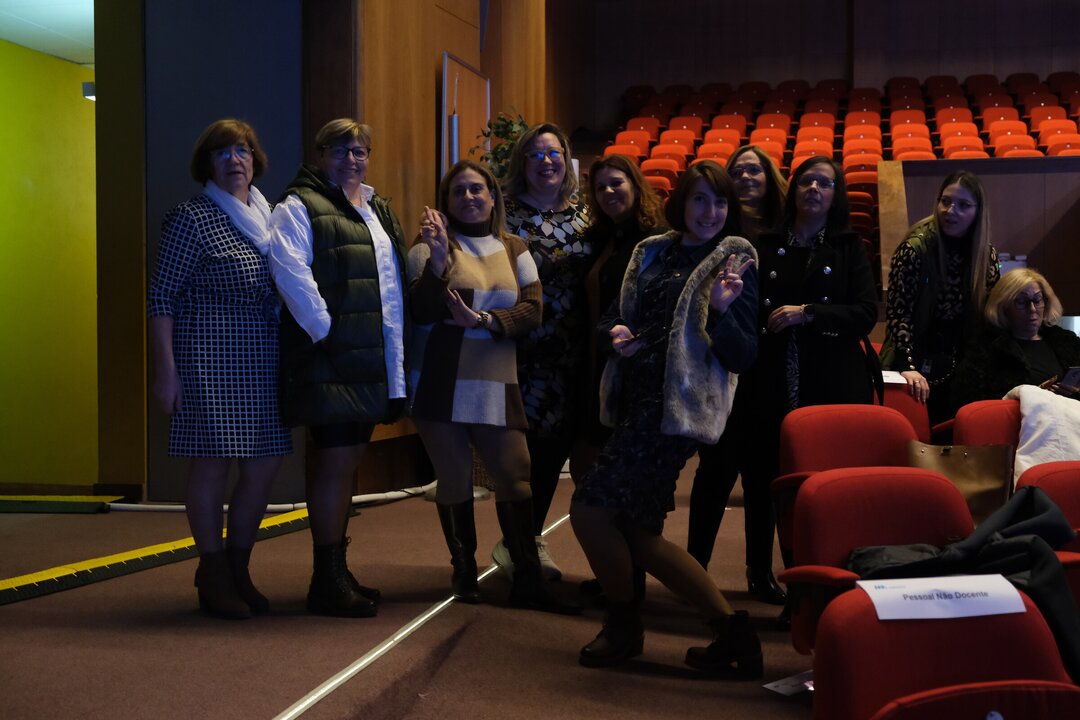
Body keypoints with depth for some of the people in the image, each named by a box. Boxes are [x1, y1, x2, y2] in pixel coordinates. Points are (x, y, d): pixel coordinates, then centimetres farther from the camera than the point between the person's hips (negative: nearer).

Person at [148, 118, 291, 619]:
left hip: (264, 363, 6)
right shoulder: (190, 219, -4)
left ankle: (237, 570, 23)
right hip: (209, 360, -6)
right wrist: (166, 370, -12)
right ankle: (213, 577, 14)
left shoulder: (270, 216, 13)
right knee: (213, 464, -1)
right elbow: (162, 297, -6)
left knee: (264, 465, 7)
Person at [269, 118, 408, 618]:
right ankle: (326, 582, -1)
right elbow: (291, 274, -19)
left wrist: (393, 350, 13)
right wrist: (324, 329, -19)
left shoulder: (377, 212, 21)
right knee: (336, 459, -9)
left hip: (369, 357, 8)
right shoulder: (298, 208, -4)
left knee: (347, 457, 12)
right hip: (327, 357, -8)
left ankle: (337, 570, 21)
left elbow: (393, 284, 22)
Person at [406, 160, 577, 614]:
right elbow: (420, 312, -8)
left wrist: (480, 319, -14)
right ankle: (464, 571, 19)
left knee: (515, 476, -5)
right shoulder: (430, 247, 4)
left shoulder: (514, 250, 12)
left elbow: (532, 310, 1)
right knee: (454, 479, 3)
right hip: (440, 384, -2)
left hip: (495, 385, 2)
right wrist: (439, 259, -21)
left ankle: (528, 580, 2)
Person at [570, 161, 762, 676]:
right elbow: (616, 313, 23)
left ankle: (623, 627, 8)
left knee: (591, 506, -13)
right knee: (639, 533, 9)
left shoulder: (734, 261, -3)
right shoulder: (652, 252, 14)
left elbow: (741, 357, -8)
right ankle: (730, 630, 15)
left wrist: (721, 310, -26)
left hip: (677, 408, -8)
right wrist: (616, 332, 0)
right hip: (636, 400, 8)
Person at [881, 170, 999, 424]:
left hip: (961, 373, 5)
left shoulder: (987, 255, 3)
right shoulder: (915, 248, -13)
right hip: (916, 371, -4)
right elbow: (897, 312, -17)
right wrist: (907, 367, -26)